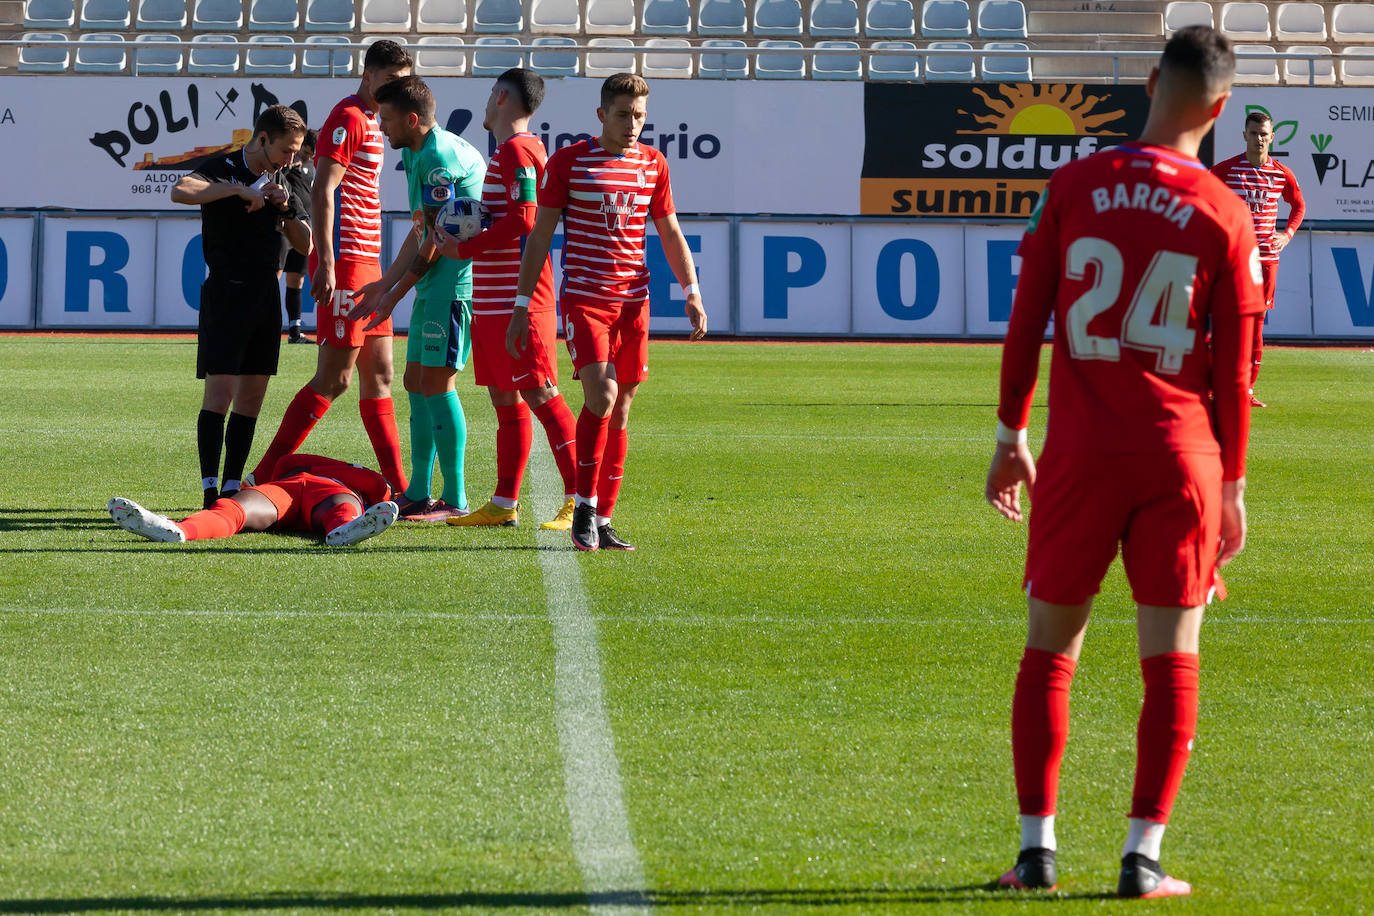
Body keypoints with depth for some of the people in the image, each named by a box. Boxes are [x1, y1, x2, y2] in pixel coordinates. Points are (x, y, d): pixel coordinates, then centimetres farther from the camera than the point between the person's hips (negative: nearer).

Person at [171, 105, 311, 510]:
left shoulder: (281, 182, 15)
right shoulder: (224, 169, -6)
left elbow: (304, 245, 16)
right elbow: (181, 191, -27)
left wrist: (286, 209, -2)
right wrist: (238, 189, -23)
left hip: (266, 294, 7)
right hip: (227, 291, -7)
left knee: (252, 398, 5)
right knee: (220, 392, -12)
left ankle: (233, 488, 9)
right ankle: (210, 489, -13)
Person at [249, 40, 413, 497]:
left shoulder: (371, 122, 19)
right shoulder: (349, 119, -11)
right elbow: (322, 193, -19)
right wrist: (326, 264, -25)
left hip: (367, 263, 10)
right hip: (344, 260, -10)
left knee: (379, 374, 10)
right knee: (334, 378, -10)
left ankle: (398, 489, 12)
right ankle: (263, 476, -9)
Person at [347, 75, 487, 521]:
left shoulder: (439, 156, -17)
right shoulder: (416, 153, 16)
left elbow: (437, 237, -16)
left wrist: (396, 293, -9)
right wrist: (386, 283, 19)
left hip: (454, 282, -11)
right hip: (433, 284, 11)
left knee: (436, 384, -9)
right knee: (416, 382, 12)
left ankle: (454, 499, -5)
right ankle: (418, 493, 17)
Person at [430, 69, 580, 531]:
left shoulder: (518, 152, -13)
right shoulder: (507, 152, 19)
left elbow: (522, 220, -22)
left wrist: (463, 248, -15)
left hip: (519, 300, -10)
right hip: (491, 300, 10)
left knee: (540, 396, -11)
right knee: (504, 400, 12)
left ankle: (580, 500, -11)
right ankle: (504, 504, 15)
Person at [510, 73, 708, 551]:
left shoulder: (652, 163, 10)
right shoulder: (568, 162, -2)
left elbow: (670, 231, 18)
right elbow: (540, 235, 0)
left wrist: (692, 292, 7)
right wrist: (521, 306, -3)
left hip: (633, 298, 4)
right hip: (583, 296, -4)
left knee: (621, 405, 4)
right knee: (601, 394, -19)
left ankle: (602, 521, 10)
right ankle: (584, 507, -6)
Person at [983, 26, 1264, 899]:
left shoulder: (1075, 186, 0)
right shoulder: (1224, 215, -3)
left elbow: (1026, 321, 2)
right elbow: (1235, 368, 0)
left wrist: (1011, 438, 11)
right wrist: (1233, 485, 9)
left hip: (1081, 455, 1)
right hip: (1181, 455, -1)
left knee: (1049, 650, 10)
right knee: (1173, 657, 5)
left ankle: (1037, 847, 6)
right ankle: (1143, 857, 1)